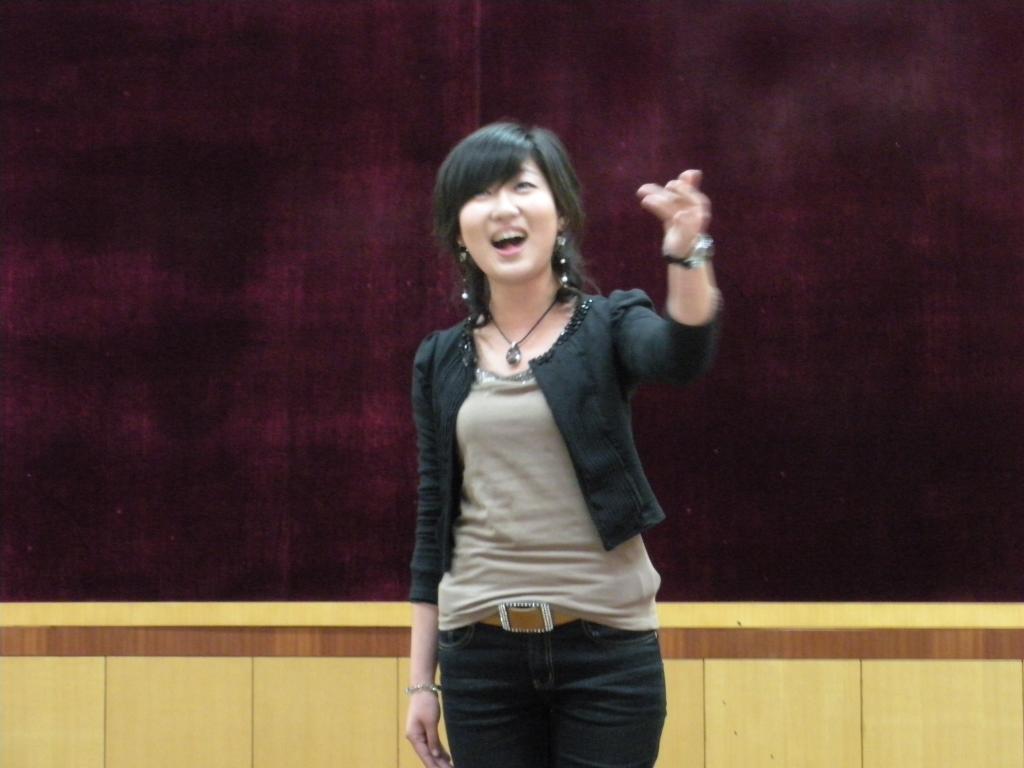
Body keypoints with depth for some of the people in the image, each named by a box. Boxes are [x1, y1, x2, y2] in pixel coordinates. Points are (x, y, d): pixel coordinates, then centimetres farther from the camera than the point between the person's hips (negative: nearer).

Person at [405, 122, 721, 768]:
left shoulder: (608, 326, 1)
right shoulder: (442, 360, 8)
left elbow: (682, 356, -23)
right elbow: (433, 524, 11)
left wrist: (688, 257, -43)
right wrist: (420, 679, 8)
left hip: (606, 647, -2)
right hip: (480, 654, 3)